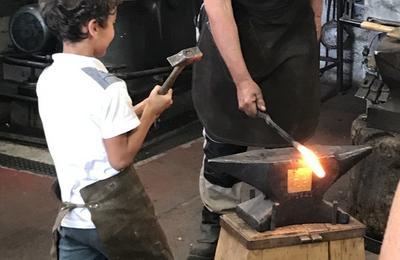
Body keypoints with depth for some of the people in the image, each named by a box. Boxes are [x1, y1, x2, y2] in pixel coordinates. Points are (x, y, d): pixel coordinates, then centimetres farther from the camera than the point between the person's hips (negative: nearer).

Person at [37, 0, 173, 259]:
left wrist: (140, 109, 12)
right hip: (115, 213, -6)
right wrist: (150, 112, -6)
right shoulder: (106, 87, -19)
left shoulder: (48, 79, 4)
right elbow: (120, 158, -16)